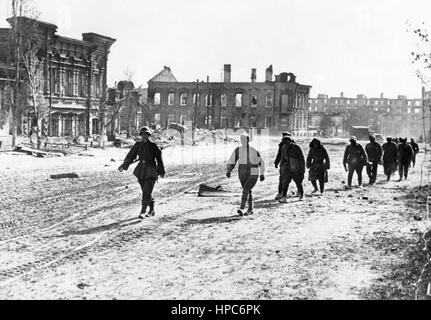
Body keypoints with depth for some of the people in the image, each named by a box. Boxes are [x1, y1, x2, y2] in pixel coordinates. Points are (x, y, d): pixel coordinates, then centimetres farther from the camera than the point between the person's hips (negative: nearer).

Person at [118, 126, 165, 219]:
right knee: (146, 191, 11)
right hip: (141, 171, 5)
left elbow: (159, 159, 3)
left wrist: (161, 171, 6)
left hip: (151, 171, -4)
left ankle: (143, 211, -11)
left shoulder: (153, 146, -4)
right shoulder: (138, 145, 6)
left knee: (147, 192, -12)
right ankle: (152, 210, 24)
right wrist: (123, 166, -4)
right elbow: (130, 156, 7)